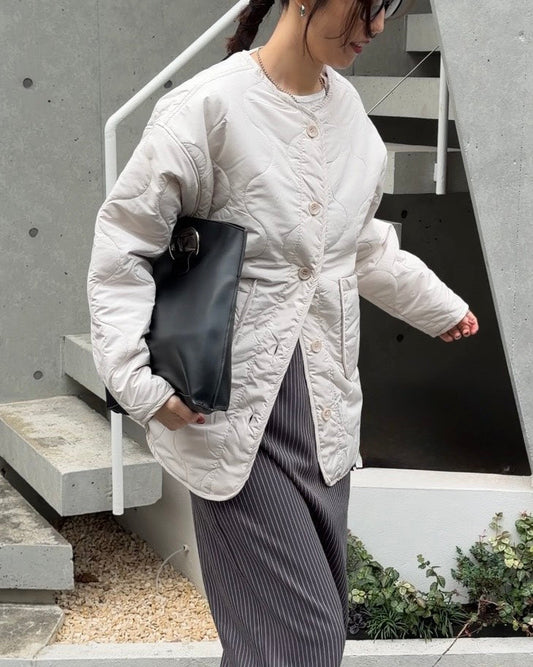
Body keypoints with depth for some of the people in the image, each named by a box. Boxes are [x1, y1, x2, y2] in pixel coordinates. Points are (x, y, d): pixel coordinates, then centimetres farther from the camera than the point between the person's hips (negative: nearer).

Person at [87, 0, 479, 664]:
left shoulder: (345, 103, 8)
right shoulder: (207, 106, -14)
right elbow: (122, 245, -9)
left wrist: (436, 303, 30)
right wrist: (138, 379, -18)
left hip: (325, 405, 7)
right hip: (236, 411, -7)